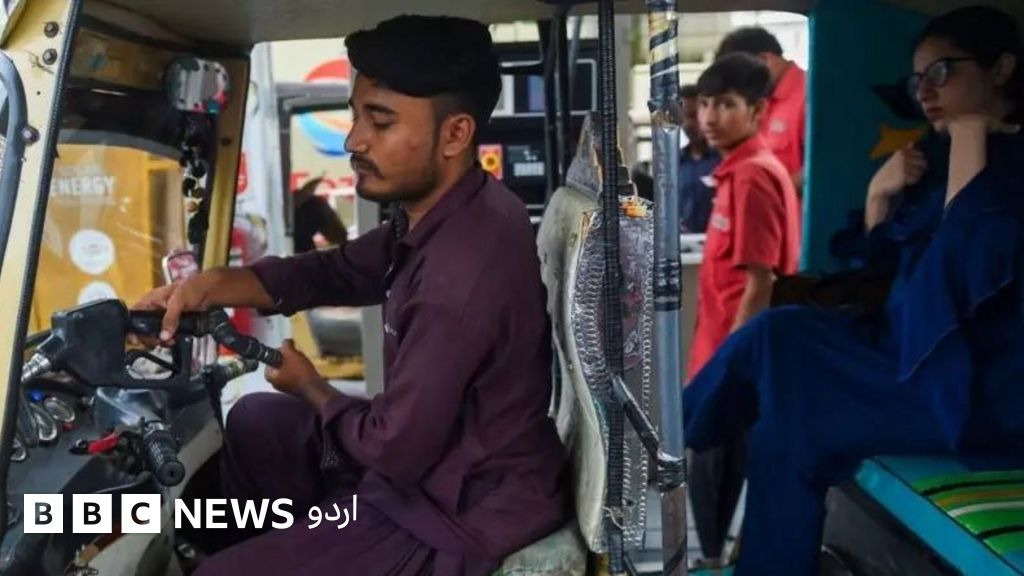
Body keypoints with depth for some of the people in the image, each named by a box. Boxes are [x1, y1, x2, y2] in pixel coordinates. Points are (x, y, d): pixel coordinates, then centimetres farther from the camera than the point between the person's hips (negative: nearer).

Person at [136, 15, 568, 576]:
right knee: (255, 422, 21)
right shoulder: (446, 209, -2)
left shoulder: (461, 275, -33)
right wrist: (210, 285, -5)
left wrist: (311, 389, -4)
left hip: (462, 514, -9)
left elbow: (394, 449, -25)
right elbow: (336, 270, 10)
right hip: (442, 452, 9)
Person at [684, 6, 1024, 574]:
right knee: (781, 334, -10)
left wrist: (970, 136, -21)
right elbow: (887, 268, 20)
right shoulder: (953, 162, 14)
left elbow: (976, 266, -27)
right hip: (913, 353, 8)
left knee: (790, 427, -15)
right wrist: (879, 198, 2)